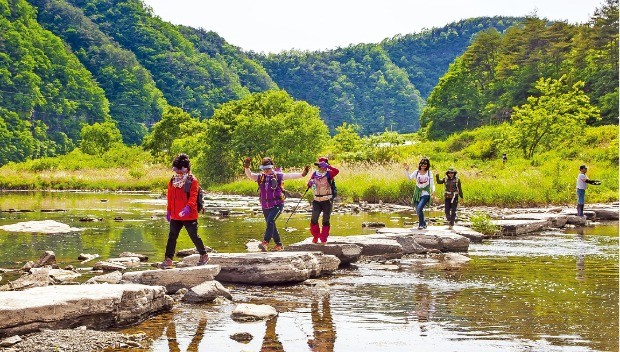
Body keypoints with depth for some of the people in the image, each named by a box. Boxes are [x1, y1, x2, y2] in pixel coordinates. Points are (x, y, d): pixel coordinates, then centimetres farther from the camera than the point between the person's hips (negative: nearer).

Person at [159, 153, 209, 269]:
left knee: (194, 236, 4)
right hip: (175, 216, 6)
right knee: (172, 237, 2)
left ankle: (204, 255, 22)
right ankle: (168, 259, 3)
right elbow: (170, 197, 18)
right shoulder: (173, 181, 11)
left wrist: (188, 207, -32)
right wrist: (169, 211, 16)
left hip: (189, 216, -6)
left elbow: (193, 196, -18)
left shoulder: (192, 180, -7)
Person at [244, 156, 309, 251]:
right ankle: (279, 245, 29)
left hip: (277, 205, -6)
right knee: (271, 225, 14)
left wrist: (302, 174, -22)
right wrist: (246, 167, -24)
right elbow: (250, 175, -5)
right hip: (265, 207, 6)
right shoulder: (260, 177, 5)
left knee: (270, 221, -25)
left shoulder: (277, 176, -4)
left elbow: (290, 176, -10)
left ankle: (265, 242, -31)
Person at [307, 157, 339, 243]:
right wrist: (310, 183, -14)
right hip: (317, 200, 3)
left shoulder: (328, 174, -7)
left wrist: (327, 166, -32)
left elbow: (336, 171, -27)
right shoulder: (315, 174, 5)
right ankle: (315, 237, 15)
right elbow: (309, 184, 8)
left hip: (327, 200, -3)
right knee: (314, 219, -2)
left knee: (325, 220, 4)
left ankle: (324, 239, 16)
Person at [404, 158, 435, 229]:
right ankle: (424, 223, 28)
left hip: (425, 194, -3)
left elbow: (432, 184, 2)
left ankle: (421, 224, -6)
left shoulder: (429, 173, 2)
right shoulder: (416, 172, 4)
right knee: (417, 211, 6)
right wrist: (407, 170, -22)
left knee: (419, 209, -22)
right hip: (417, 194, 3)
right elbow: (410, 178, -10)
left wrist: (433, 190, -16)